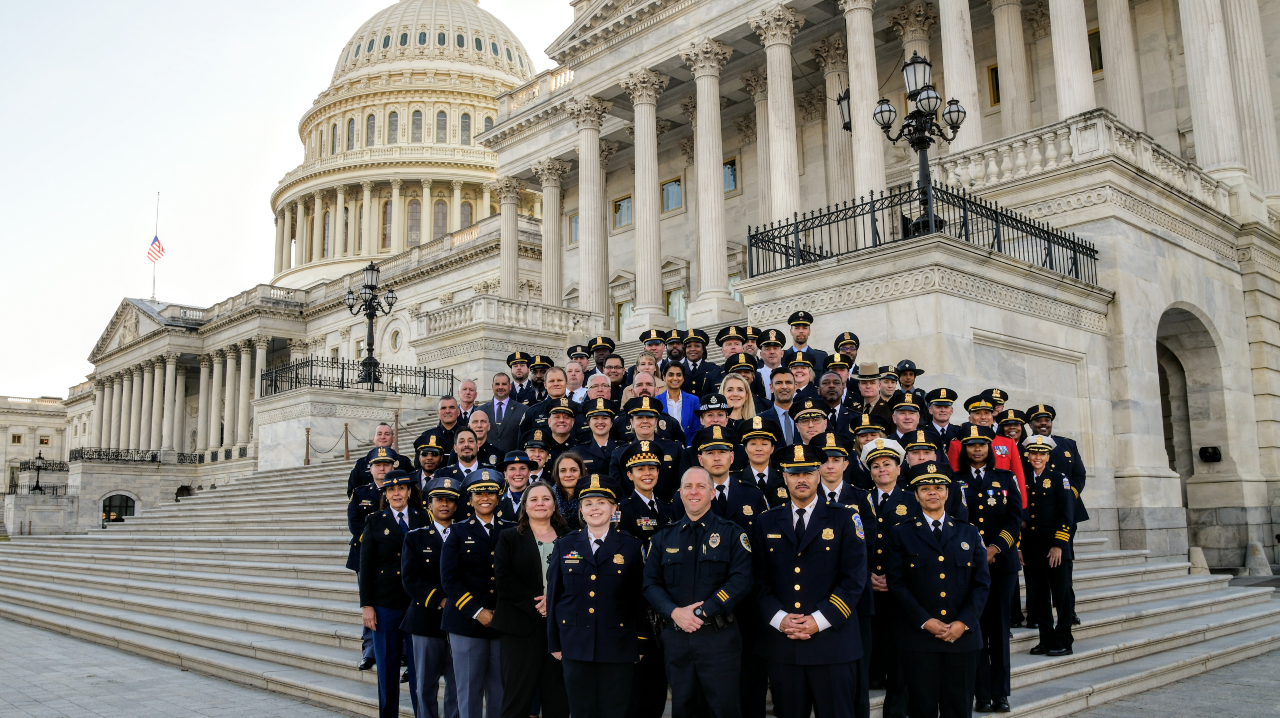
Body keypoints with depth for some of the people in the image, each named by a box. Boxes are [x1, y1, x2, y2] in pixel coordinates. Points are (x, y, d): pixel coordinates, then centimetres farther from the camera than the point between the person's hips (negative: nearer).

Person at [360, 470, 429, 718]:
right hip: (386, 603, 0)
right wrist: (367, 605, -4)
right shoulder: (374, 522, 3)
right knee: (387, 663, 8)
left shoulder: (424, 519, 4)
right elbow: (366, 567, 2)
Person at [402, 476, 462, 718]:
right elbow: (410, 578, -5)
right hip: (426, 619, 0)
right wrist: (439, 602, -15)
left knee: (457, 684, 4)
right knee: (425, 684, 6)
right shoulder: (415, 537, 6)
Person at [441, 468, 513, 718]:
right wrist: (477, 612, -12)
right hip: (467, 623, -1)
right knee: (469, 688, 4)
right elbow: (449, 578, -3)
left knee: (501, 690, 7)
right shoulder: (458, 532, 5)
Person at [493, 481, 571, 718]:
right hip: (521, 625, -2)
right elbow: (503, 579, -5)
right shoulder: (509, 538, 7)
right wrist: (534, 604, -13)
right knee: (518, 693, 0)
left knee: (557, 696, 5)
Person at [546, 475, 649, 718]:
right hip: (575, 646, 2)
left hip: (617, 647, -1)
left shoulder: (631, 546, 1)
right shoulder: (565, 546, 6)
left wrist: (641, 643, -1)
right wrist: (554, 642, 5)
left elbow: (639, 598, 1)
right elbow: (553, 597, 7)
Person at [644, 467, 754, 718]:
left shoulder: (732, 533, 1)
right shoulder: (664, 538, 11)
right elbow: (651, 583, 6)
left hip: (719, 638, -3)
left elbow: (741, 580, -11)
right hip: (676, 638, 3)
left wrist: (702, 612, -17)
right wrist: (674, 612, -12)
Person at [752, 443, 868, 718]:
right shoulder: (767, 522, 10)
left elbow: (854, 579, -5)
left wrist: (820, 620, -12)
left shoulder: (845, 519, 2)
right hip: (782, 643, 2)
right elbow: (760, 579, 6)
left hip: (832, 641, -2)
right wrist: (779, 618, -9)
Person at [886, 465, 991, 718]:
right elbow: (897, 583, -2)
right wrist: (925, 621, -12)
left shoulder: (969, 534, 12)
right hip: (919, 637, -2)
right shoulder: (901, 534, 4)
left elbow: (981, 583, 6)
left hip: (963, 636, 2)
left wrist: (964, 622, -7)